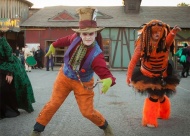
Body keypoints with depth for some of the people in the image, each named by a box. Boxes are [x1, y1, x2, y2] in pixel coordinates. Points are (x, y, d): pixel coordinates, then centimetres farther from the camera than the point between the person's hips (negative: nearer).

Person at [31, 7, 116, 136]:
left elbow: (105, 73, -39)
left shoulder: (96, 55, -33)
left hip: (82, 84, -3)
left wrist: (108, 80, -64)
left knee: (88, 112, 1)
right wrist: (54, 45, 22)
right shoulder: (76, 38, -20)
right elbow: (67, 39, 5)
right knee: (53, 104, 4)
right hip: (64, 77, 3)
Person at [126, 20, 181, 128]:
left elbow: (169, 40, -43)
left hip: (162, 75, 2)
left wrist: (173, 32, -65)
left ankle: (163, 113, 47)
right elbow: (134, 61, -16)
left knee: (160, 96, 15)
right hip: (148, 75, -2)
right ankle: (149, 120, 13)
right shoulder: (143, 45, -20)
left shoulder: (164, 43, -18)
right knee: (154, 96, -7)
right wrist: (129, 75, -17)